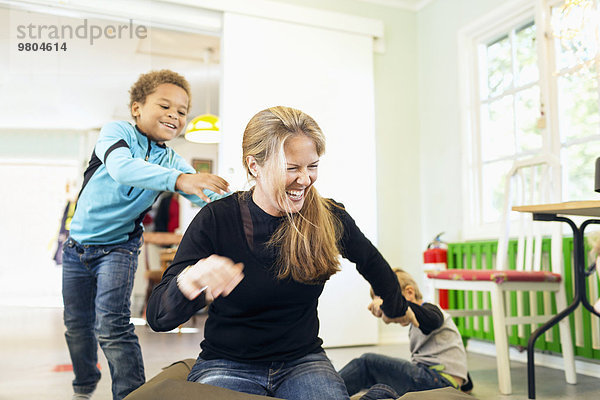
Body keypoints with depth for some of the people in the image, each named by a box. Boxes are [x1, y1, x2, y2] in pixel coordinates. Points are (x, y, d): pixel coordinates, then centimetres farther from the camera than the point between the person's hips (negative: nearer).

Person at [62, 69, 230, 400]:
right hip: (77, 245, 0)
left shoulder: (171, 162, -6)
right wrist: (179, 179, -50)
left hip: (119, 247, 0)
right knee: (77, 323, 15)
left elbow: (207, 195, -14)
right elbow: (121, 168, -36)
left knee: (112, 324, -18)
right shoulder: (117, 131, -15)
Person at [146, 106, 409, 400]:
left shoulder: (328, 218, -6)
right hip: (227, 365, -1)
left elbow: (371, 262, 17)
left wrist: (397, 308, 32)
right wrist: (187, 283, -42)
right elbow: (158, 317, -19)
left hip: (302, 362, 2)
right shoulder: (216, 219, -14)